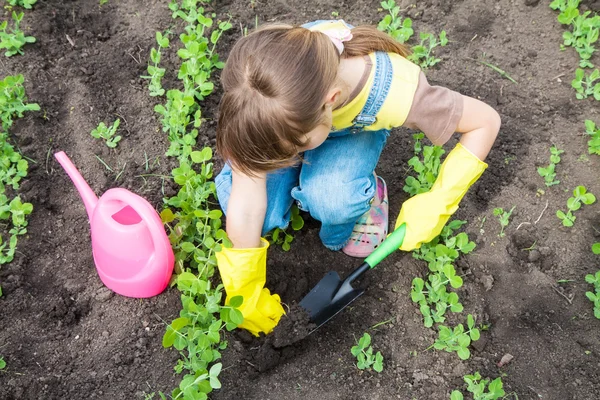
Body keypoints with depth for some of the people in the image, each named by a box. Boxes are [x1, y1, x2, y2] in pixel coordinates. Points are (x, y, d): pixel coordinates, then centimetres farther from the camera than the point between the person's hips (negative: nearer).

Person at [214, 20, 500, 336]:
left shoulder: (394, 92, -40)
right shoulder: (267, 86, -38)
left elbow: (486, 121, -22)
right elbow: (246, 199, -31)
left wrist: (438, 203, -25)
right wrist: (245, 292, -23)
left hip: (354, 130, -1)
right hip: (294, 115, 2)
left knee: (330, 198, -33)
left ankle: (360, 194, 3)